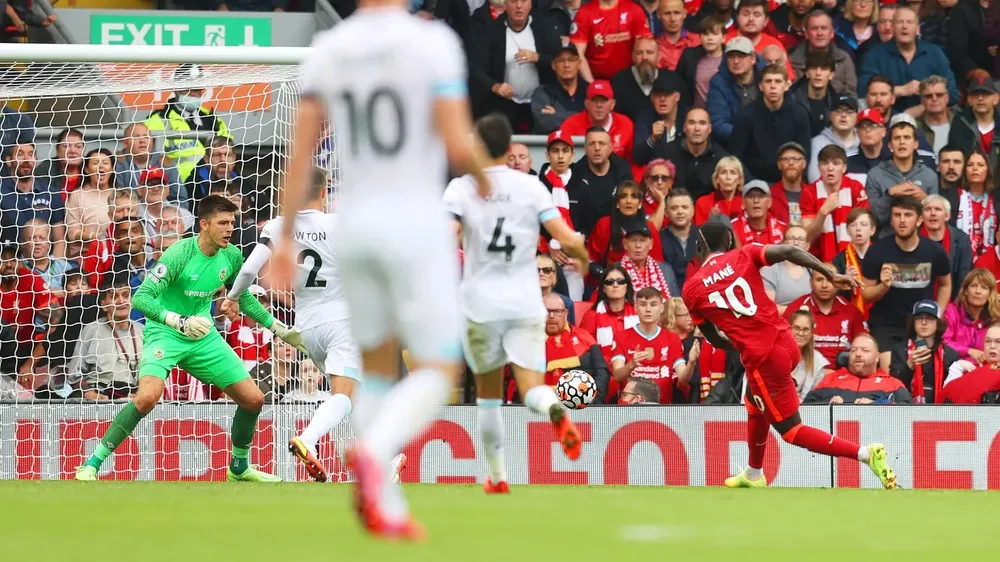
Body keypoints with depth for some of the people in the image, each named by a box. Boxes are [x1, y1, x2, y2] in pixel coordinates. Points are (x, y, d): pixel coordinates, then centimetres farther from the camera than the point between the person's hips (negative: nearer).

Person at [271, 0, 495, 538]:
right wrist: (484, 176, 8)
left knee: (377, 369, 18)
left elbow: (300, 152, 2)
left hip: (353, 224, 5)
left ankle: (385, 508, 12)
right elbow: (457, 145, -14)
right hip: (416, 221, -5)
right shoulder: (432, 43, -10)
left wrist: (286, 236, 8)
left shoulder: (326, 51, 3)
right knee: (437, 371, 1)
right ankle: (374, 451, -28)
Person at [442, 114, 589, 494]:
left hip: (480, 304, 0)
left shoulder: (461, 188, -2)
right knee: (532, 388, -5)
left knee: (488, 392, 16)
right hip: (525, 303, 0)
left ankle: (497, 476, 19)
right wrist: (583, 259, 16)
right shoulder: (531, 186, 1)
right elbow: (567, 239, -5)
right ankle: (556, 411, -41)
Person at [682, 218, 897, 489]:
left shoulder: (692, 289, 0)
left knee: (791, 430, 5)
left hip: (762, 359, -5)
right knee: (756, 406, 32)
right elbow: (790, 251, -11)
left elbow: (713, 338, 9)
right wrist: (831, 275, -10)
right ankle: (753, 476, 49)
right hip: (787, 343, 5)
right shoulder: (743, 256, 3)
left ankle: (866, 453, -12)